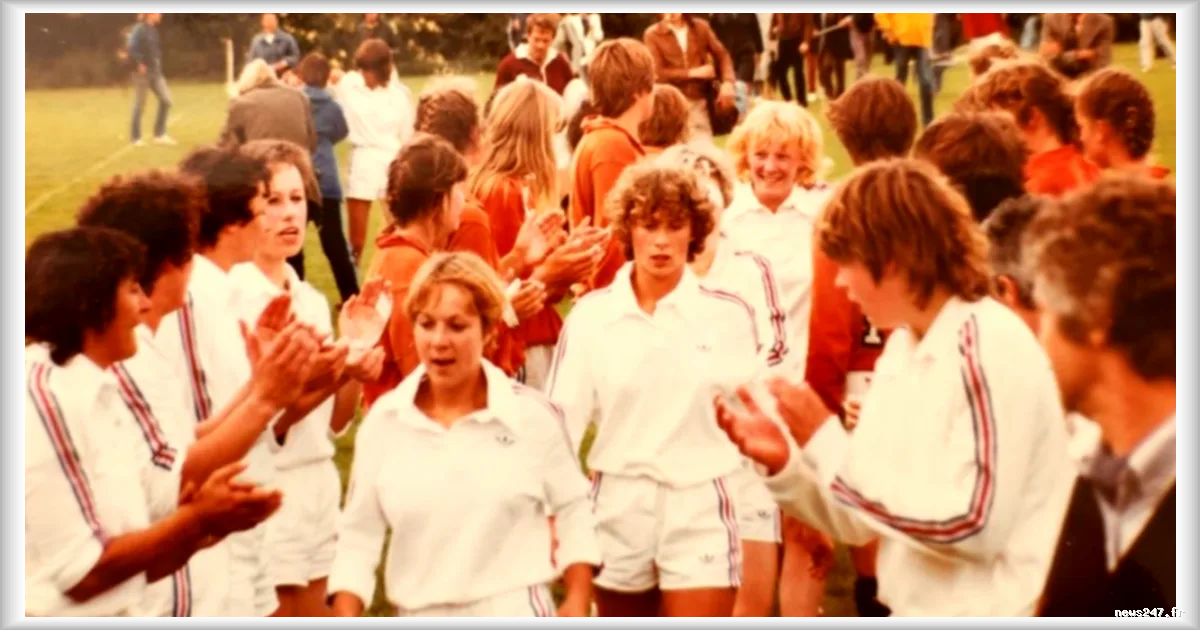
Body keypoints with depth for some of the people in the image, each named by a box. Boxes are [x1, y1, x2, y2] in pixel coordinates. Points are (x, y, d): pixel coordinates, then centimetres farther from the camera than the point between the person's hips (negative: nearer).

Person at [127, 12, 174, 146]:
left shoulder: (154, 30, 12)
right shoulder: (139, 29, -12)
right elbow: (132, 49, -22)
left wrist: (158, 65, 7)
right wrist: (140, 64, -20)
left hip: (155, 72, 8)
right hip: (143, 73, -8)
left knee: (166, 100, 0)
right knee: (140, 104, 1)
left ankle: (160, 134, 6)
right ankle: (136, 138, 11)